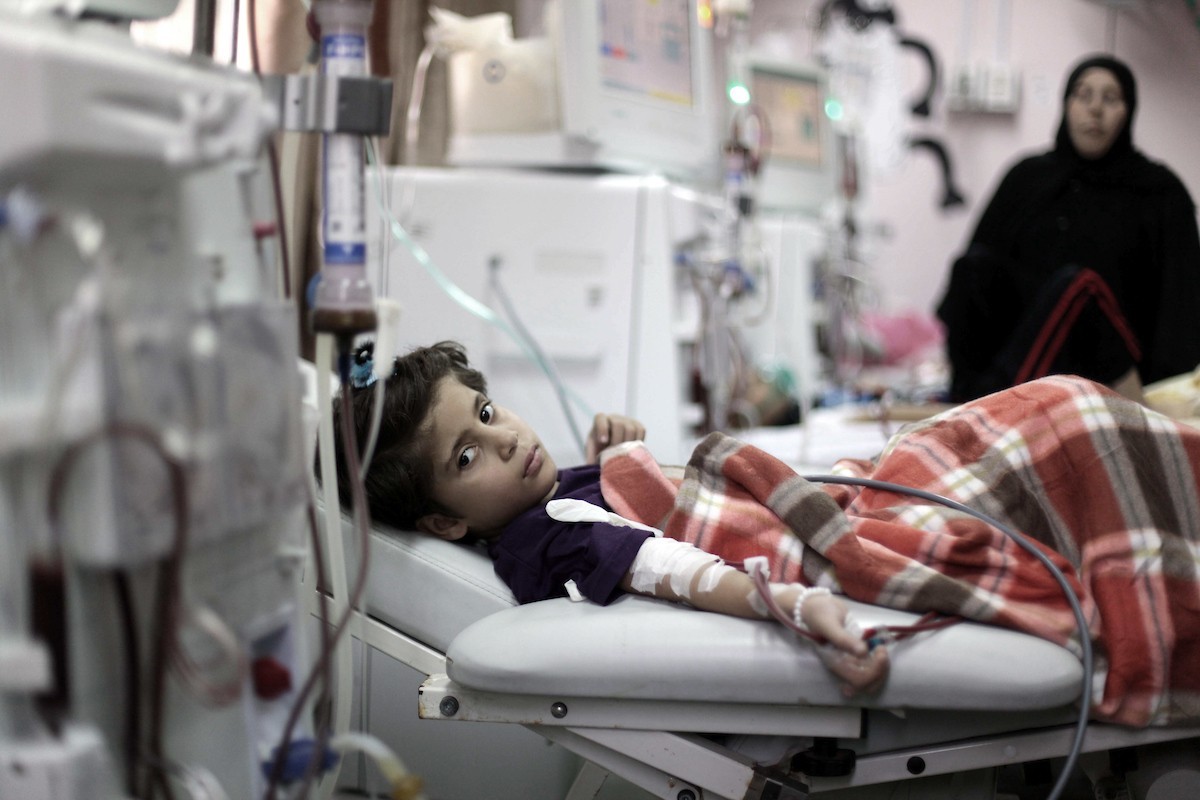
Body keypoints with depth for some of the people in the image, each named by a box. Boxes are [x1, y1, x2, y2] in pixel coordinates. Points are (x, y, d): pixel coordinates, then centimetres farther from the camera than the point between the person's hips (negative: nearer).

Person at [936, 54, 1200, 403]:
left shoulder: (1161, 193, 6)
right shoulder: (1027, 177, 13)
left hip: (1109, 366, -2)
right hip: (1028, 344, 3)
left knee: (1076, 283, -32)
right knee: (977, 264, -23)